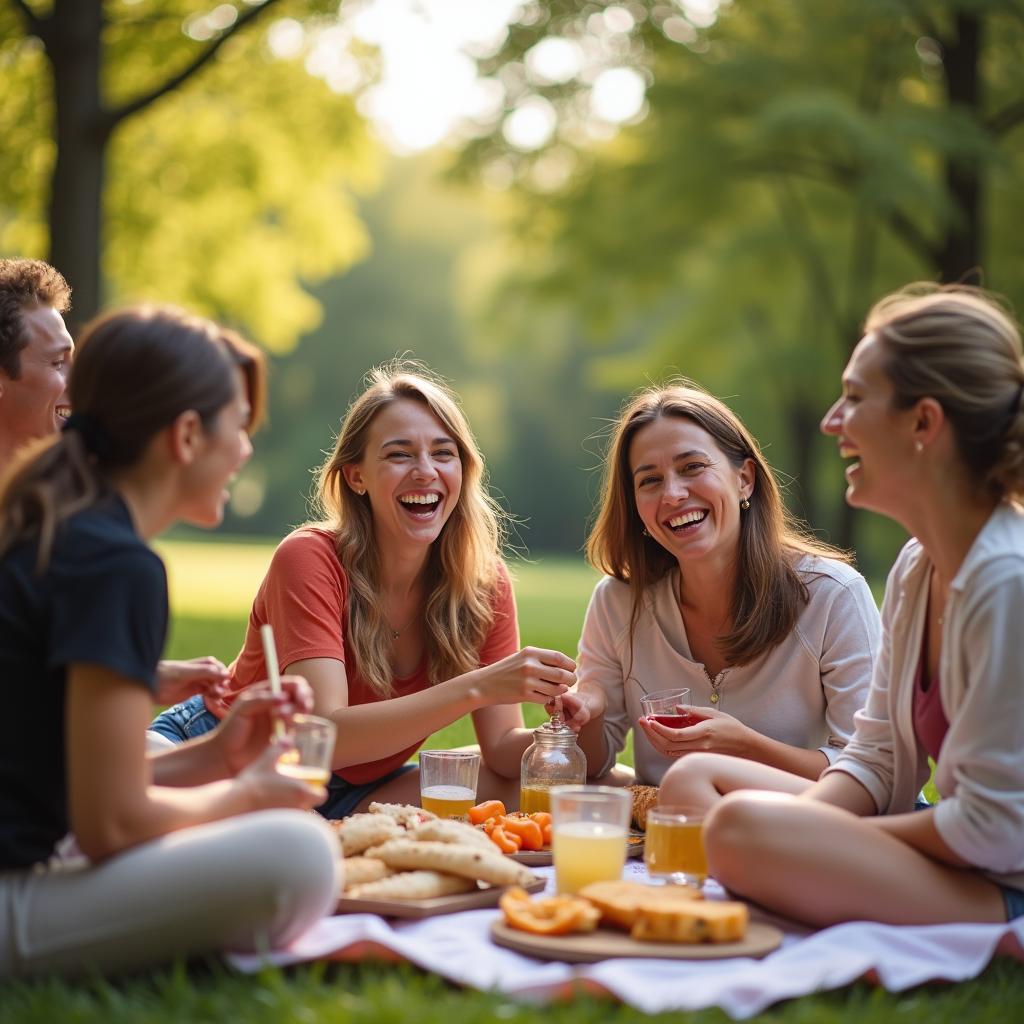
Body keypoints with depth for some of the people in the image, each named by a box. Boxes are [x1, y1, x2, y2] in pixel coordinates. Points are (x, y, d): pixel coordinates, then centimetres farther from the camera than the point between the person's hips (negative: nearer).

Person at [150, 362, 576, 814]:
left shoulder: (484, 580, -8)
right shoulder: (310, 560, -21)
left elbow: (502, 747, -9)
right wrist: (478, 687, -40)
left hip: (356, 790, 7)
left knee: (529, 790, -17)